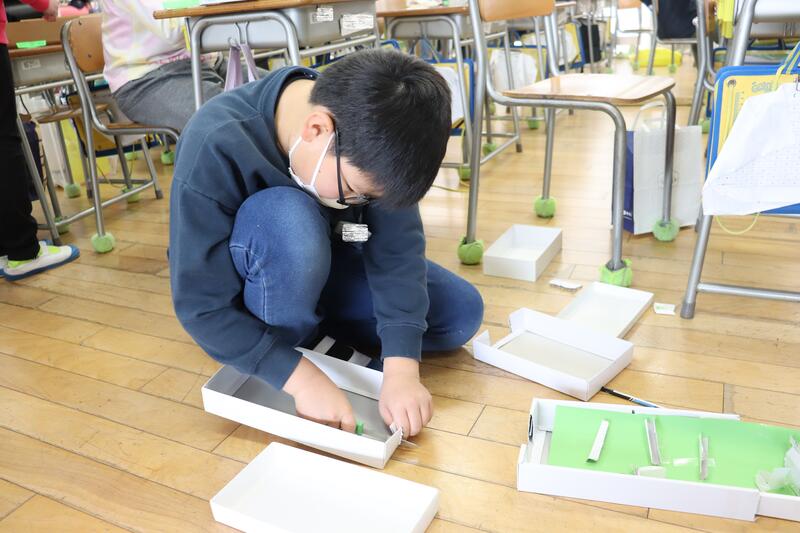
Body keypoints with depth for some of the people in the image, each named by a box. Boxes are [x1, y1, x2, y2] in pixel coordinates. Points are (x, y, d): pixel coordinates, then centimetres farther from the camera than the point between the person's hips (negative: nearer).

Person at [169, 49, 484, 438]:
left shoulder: (368, 136, -22)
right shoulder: (215, 148, -33)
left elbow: (397, 246, -24)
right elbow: (202, 307, -29)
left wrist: (401, 368, -33)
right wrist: (302, 377, -34)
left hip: (323, 261, 4)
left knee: (461, 312, -8)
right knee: (288, 221, -39)